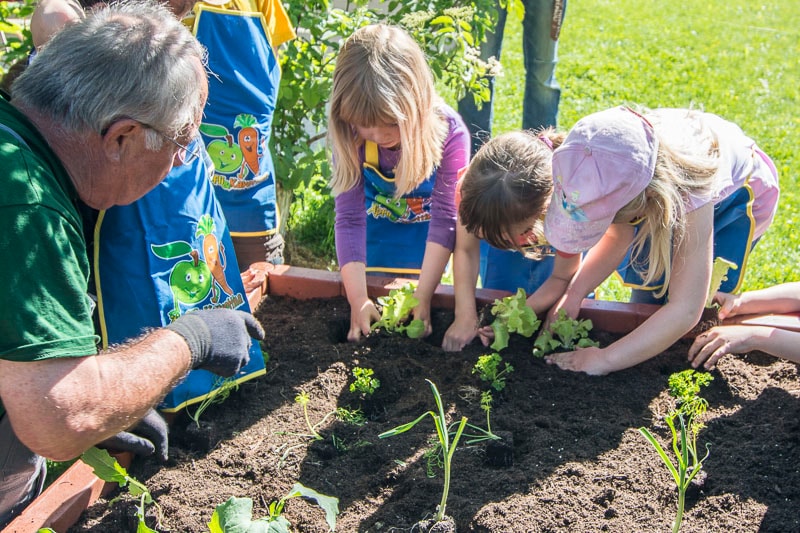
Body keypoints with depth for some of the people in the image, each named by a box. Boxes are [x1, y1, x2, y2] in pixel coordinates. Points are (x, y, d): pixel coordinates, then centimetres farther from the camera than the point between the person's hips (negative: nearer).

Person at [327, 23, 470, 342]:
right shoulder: (349, 135, -28)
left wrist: (423, 297, -32)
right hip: (377, 228, 1)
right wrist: (358, 298, -31)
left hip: (425, 230, -1)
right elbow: (349, 218, -25)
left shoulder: (448, 132, -33)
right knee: (373, 297, 15)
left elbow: (445, 219, -29)